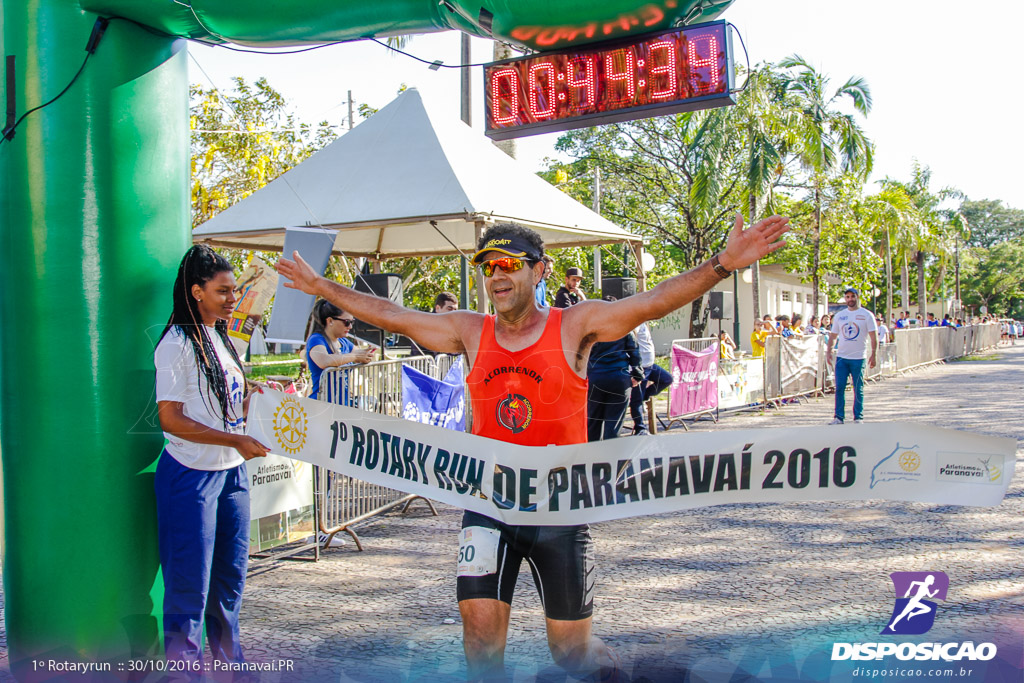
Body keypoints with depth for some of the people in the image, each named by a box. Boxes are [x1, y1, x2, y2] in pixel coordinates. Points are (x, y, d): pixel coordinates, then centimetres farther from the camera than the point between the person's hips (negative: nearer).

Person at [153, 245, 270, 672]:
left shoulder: (221, 338, 12)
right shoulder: (178, 343, -12)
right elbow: (171, 418, -18)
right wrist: (236, 440, -21)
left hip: (231, 471, 8)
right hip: (192, 475, -8)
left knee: (230, 575, 16)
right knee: (191, 582, -1)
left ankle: (229, 659, 30)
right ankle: (184, 666, 12)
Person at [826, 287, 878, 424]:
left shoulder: (866, 315, 0)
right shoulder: (839, 315, 10)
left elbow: (874, 337, -2)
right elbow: (833, 336, 15)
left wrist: (873, 354, -10)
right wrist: (829, 351, 4)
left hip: (859, 358, -3)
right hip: (841, 357, 3)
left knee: (858, 389, 2)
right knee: (839, 388, -1)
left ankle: (858, 417, 11)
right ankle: (839, 417, 5)